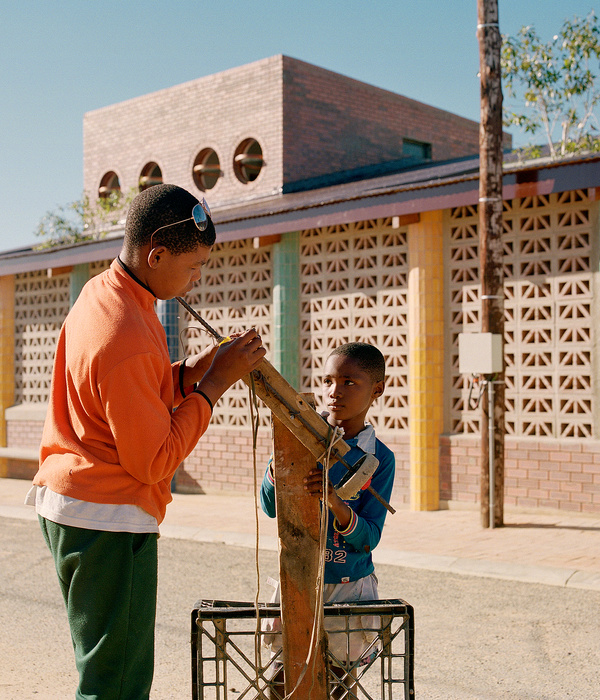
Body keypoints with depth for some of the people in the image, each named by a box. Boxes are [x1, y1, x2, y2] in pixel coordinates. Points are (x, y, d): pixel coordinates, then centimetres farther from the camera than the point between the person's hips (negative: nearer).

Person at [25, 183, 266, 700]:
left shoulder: (101, 291, 6)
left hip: (67, 502, 10)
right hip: (107, 520, -10)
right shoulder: (128, 340, -25)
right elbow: (154, 462, -19)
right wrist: (215, 383, -16)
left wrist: (190, 373, 0)